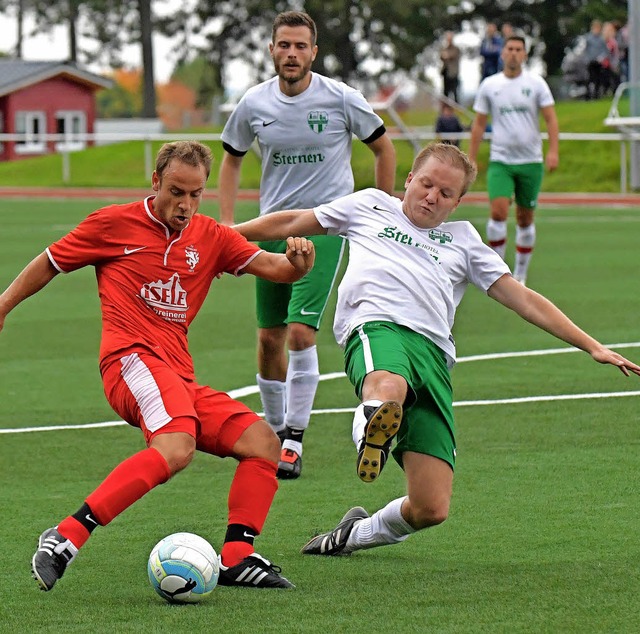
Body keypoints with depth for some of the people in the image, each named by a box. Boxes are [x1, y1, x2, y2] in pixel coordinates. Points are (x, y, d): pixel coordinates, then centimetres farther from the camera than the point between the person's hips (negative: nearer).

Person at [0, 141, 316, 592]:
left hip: (180, 377, 7)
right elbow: (50, 264, 16)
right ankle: (66, 538, -41)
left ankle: (237, 559, -7)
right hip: (133, 358, -7)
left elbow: (273, 267, 8)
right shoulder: (114, 224, 5)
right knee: (176, 446, -34)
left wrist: (296, 262, -15)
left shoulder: (211, 237, 18)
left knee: (263, 443, -4)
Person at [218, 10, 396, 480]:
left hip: (325, 227, -4)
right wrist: (227, 223, 6)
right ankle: (275, 430, 23)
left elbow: (384, 148, 6)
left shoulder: (341, 99, -8)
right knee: (269, 338, 5)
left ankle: (295, 441, -10)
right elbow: (231, 158, 15)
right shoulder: (254, 104, 0)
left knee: (301, 331, -17)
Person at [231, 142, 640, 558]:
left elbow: (524, 300, 28)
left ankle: (360, 532, 19)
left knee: (431, 509, -6)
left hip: (434, 353, 3)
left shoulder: (463, 239, 31)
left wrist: (593, 347, 21)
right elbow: (293, 224, 37)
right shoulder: (370, 206, 29)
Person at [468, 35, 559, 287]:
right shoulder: (489, 85, 4)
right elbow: (479, 124, 10)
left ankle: (520, 273, 17)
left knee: (525, 218, 5)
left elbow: (550, 118, -1)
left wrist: (553, 151, -14)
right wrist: (472, 159, 6)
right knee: (498, 211, -18)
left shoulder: (536, 83, 1)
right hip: (500, 160, 0)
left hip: (530, 161, 0)